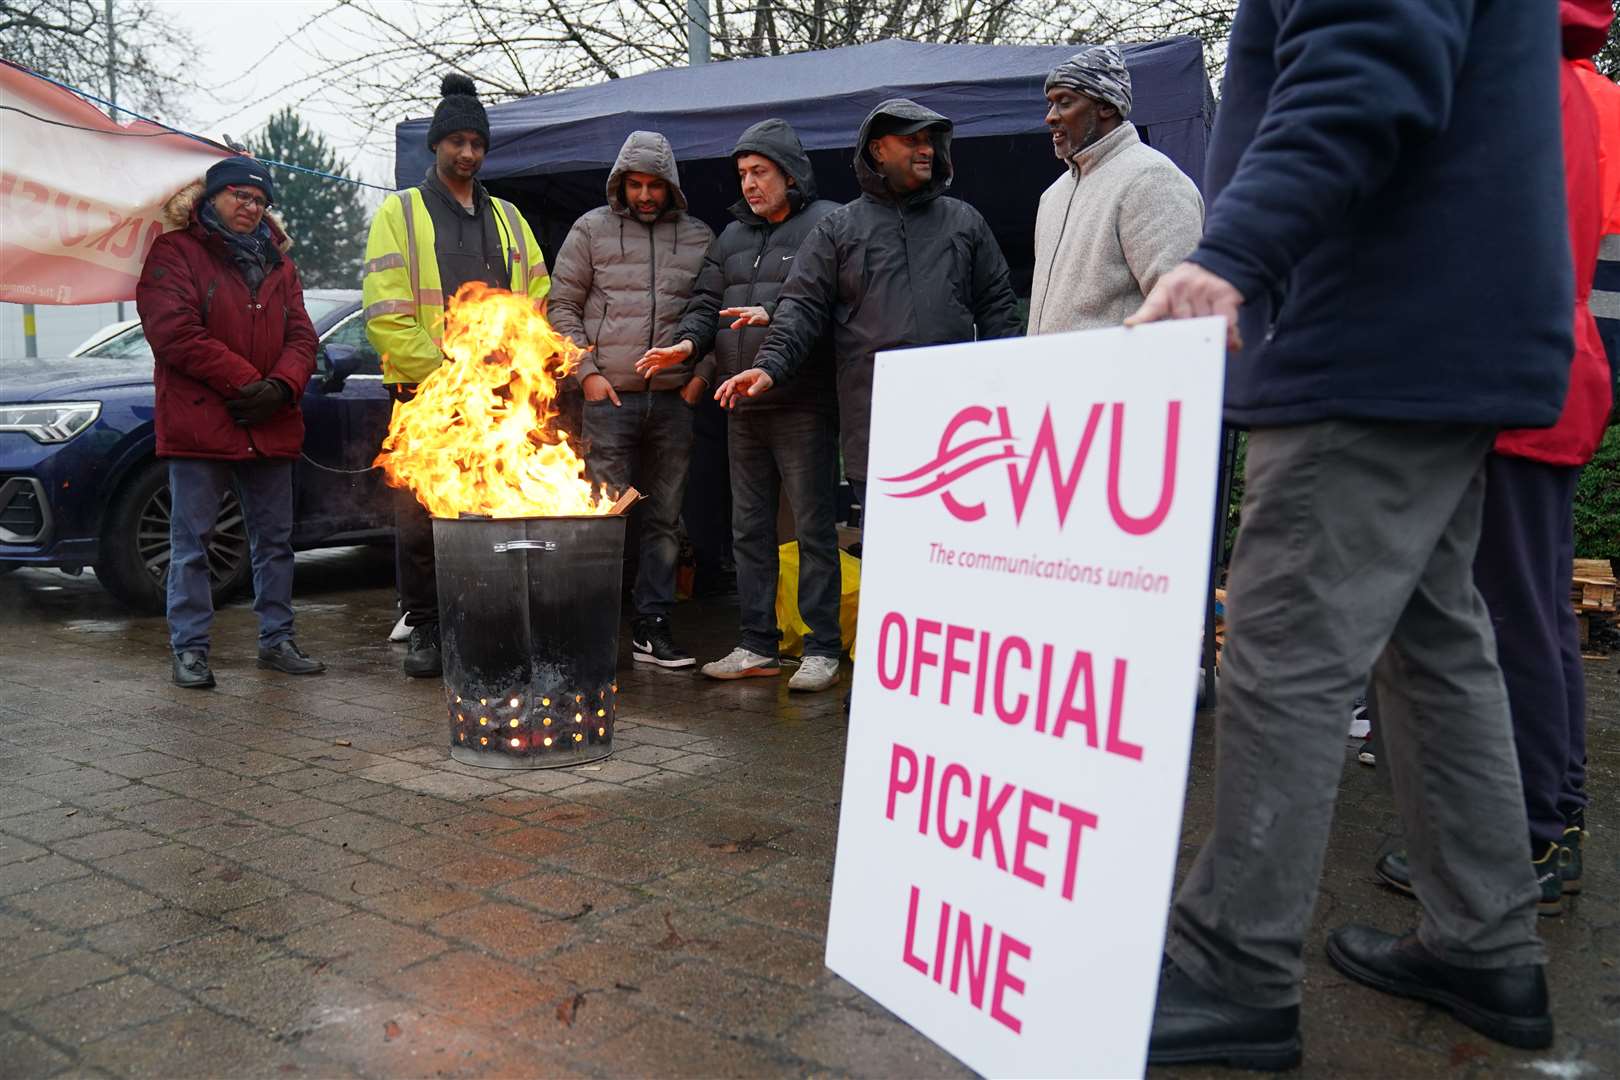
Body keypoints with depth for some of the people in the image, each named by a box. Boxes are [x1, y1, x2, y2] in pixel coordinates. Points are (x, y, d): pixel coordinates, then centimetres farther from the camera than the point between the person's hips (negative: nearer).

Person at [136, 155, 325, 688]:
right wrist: (245, 383, -15)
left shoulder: (277, 261, 17)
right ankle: (189, 648, 7)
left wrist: (282, 386, -9)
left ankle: (276, 639, 21)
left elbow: (301, 335, 10)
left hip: (270, 425, 5)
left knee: (275, 539, 10)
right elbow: (174, 332, -13)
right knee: (192, 540, 0)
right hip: (199, 424, -5)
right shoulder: (175, 252, -1)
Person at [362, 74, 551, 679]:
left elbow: (538, 305, 15)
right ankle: (425, 631, 14)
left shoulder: (507, 219, 18)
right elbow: (385, 313, -5)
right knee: (419, 520, 1)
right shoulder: (400, 213, 5)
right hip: (424, 400, -3)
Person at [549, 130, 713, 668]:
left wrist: (703, 372, 4)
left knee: (665, 519, 6)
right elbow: (563, 305, 6)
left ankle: (653, 628, 14)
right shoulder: (592, 229, 7)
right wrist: (587, 371, -3)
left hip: (674, 399, 3)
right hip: (610, 396, -2)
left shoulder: (699, 237, 12)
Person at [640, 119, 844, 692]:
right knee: (749, 527, 11)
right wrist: (688, 342, -3)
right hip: (744, 408, 7)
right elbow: (706, 302, 16)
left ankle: (822, 649, 6)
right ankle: (759, 644, 21)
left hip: (803, 404, -7)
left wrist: (775, 314, -24)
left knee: (813, 527, -2)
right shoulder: (732, 236, 19)